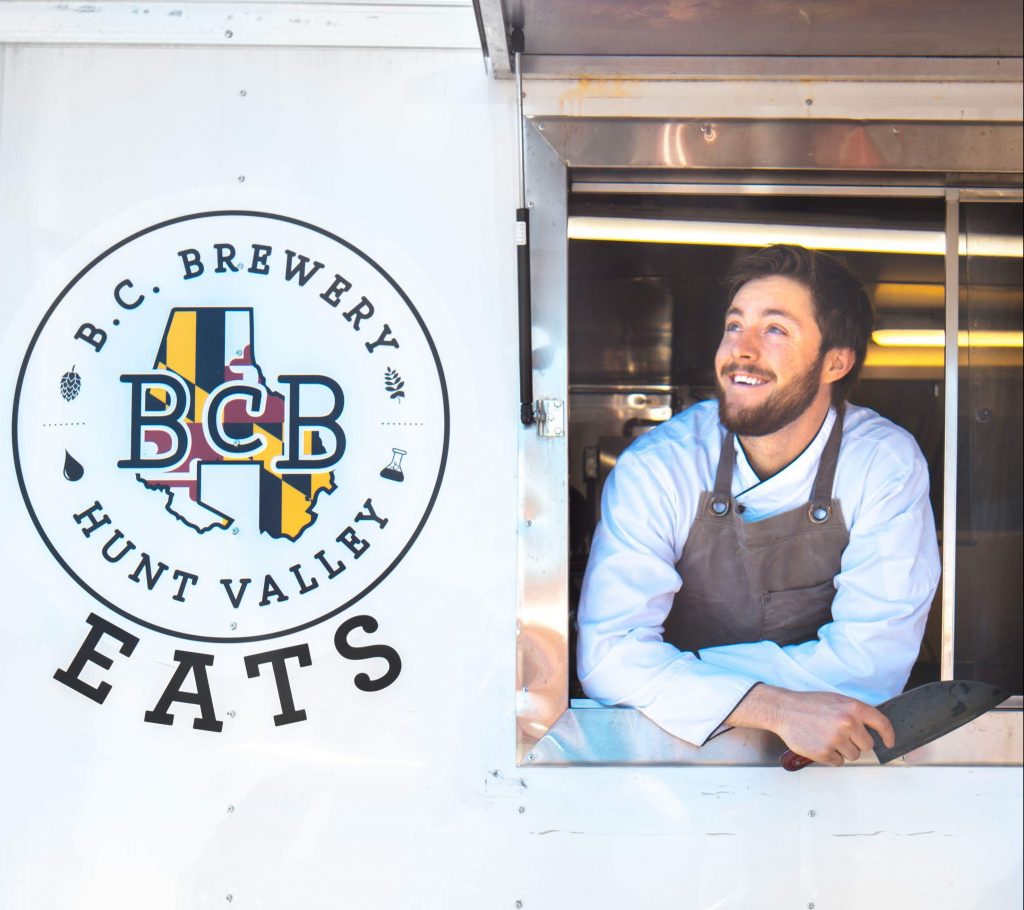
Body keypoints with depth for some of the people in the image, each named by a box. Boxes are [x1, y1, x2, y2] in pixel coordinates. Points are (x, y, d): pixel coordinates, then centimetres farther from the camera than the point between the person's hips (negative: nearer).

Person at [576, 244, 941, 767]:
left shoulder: (888, 465, -9)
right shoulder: (654, 468, -9)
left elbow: (875, 659, -15)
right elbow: (608, 653, -18)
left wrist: (669, 669, -18)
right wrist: (776, 708, -32)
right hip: (683, 745, 0)